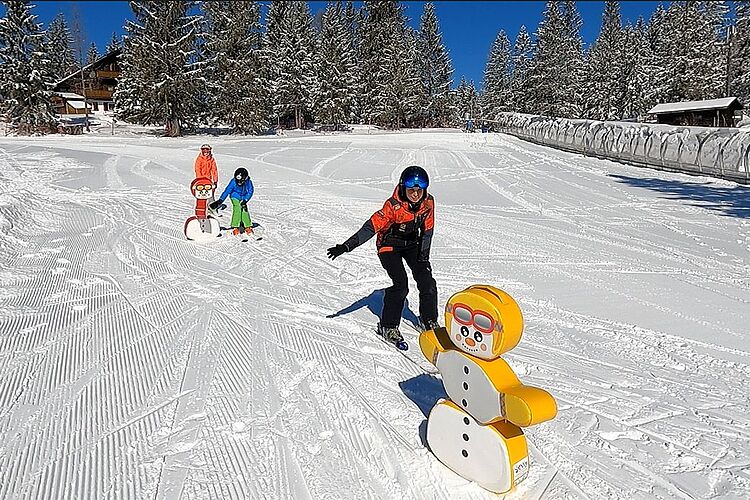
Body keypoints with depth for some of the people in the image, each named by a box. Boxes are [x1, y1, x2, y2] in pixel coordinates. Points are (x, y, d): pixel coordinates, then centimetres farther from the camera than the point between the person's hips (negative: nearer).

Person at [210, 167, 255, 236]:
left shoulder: (248, 182, -24)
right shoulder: (233, 182, -27)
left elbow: (250, 191, -13)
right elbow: (227, 191, -24)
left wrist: (245, 200, -22)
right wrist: (220, 200, -27)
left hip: (243, 198, 2)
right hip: (235, 197, -2)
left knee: (245, 211, -6)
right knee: (237, 210, -18)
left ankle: (248, 227, 7)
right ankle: (235, 227, -12)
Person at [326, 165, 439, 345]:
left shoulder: (428, 202, -14)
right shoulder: (394, 205, -29)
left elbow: (427, 229, -2)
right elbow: (372, 226, -34)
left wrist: (424, 255, -7)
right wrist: (346, 246, -41)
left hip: (412, 244, 5)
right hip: (389, 245, -5)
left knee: (427, 281, -4)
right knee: (400, 284, -18)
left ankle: (429, 321, 17)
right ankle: (388, 326, -2)